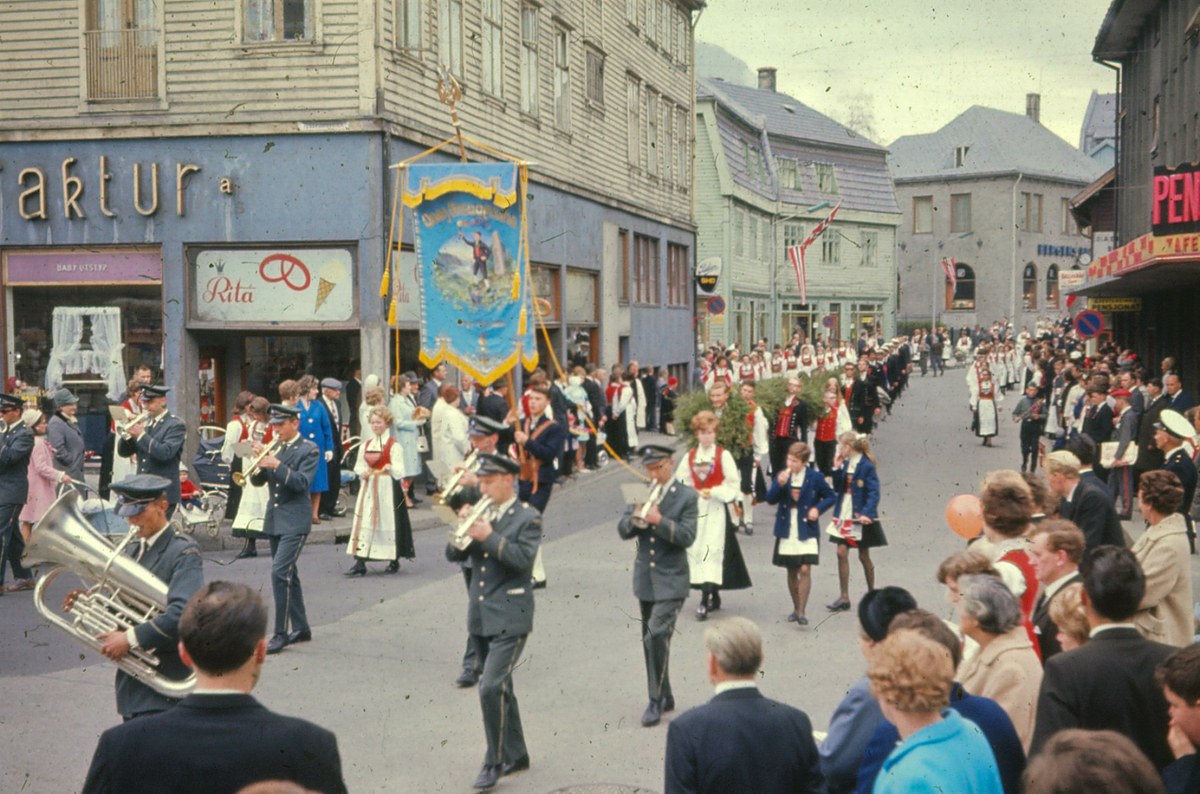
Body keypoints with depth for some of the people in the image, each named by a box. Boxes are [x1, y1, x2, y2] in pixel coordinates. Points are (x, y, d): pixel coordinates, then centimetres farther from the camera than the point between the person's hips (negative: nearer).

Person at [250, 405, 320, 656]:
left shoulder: (309, 450, -6)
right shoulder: (274, 448, 13)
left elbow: (302, 483, -18)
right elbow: (258, 480, 9)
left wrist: (277, 465, -27)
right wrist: (260, 463, -10)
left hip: (295, 521, -7)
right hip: (274, 520, 7)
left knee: (280, 572, -17)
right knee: (287, 574, 13)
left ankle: (281, 634, -14)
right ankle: (301, 628, 24)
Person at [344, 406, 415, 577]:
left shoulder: (393, 445, -4)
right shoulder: (365, 445, 12)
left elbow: (398, 469, -10)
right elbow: (359, 466, 15)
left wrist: (391, 468, -32)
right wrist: (363, 473, -7)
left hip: (387, 487, -5)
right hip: (368, 487, 5)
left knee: (389, 521, -1)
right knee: (363, 521, -3)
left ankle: (394, 561, 13)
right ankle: (359, 563, -5)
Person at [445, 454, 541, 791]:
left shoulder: (528, 517, -6)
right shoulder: (481, 514, 11)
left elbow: (523, 558, -19)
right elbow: (453, 555, 7)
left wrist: (489, 536, -23)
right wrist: (463, 530, -10)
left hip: (509, 618, -7)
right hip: (480, 617, 7)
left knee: (491, 687, -16)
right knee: (500, 688, 16)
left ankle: (495, 761, -4)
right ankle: (516, 754, 29)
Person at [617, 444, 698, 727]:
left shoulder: (686, 496, -4)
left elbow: (687, 537, -13)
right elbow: (623, 531, 4)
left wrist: (660, 520, -24)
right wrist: (635, 517, -16)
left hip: (670, 581, -5)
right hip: (645, 580, 6)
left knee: (657, 636, -18)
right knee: (652, 641, 12)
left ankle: (657, 700, -9)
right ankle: (665, 697, 26)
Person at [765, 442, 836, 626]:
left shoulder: (815, 477, -4)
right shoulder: (782, 475, 3)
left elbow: (831, 497, 6)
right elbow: (770, 499, -4)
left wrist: (818, 508, -10)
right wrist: (780, 484, -20)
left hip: (807, 531, -3)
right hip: (786, 531, 3)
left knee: (805, 570, -12)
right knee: (792, 572, 11)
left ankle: (801, 612, -11)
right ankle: (796, 607, 26)